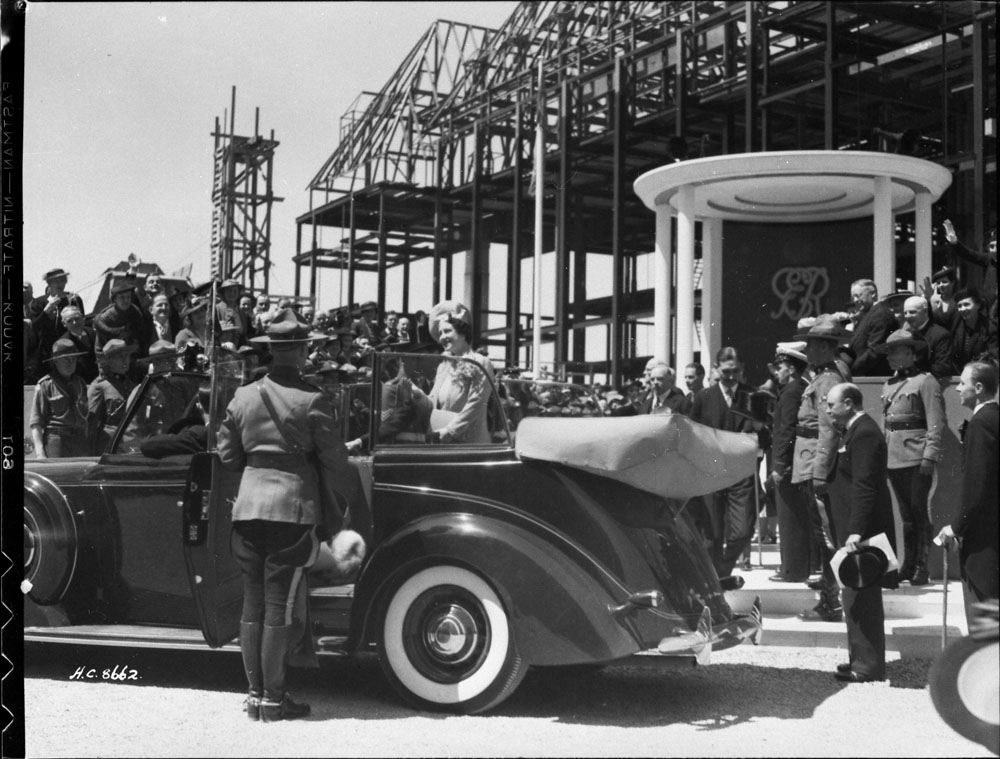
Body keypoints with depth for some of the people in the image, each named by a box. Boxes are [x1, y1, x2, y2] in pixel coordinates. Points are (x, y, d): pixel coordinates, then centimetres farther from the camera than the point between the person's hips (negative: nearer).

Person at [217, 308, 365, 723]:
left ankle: (255, 694, 17)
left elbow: (227, 455, 13)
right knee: (279, 605, 0)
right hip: (293, 509, -4)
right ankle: (273, 699, 6)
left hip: (248, 506, 5)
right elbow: (334, 461, -7)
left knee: (253, 603, 10)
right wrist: (357, 501, 6)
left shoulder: (242, 397, 6)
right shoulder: (312, 400, -9)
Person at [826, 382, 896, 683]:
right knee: (860, 596, 17)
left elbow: (864, 486, -24)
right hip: (860, 525, 10)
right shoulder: (859, 430, 14)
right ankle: (865, 659, 26)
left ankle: (868, 667, 2)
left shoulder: (864, 433, -17)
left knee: (859, 598, -4)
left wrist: (855, 531, -27)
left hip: (864, 526, -10)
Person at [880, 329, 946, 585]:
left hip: (917, 458, -6)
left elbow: (936, 423, -10)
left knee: (919, 513, -4)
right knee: (906, 515, 11)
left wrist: (929, 456, -17)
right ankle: (908, 565, 16)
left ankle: (921, 568, 0)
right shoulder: (888, 386, 15)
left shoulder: (925, 382, -5)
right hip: (894, 458, 7)